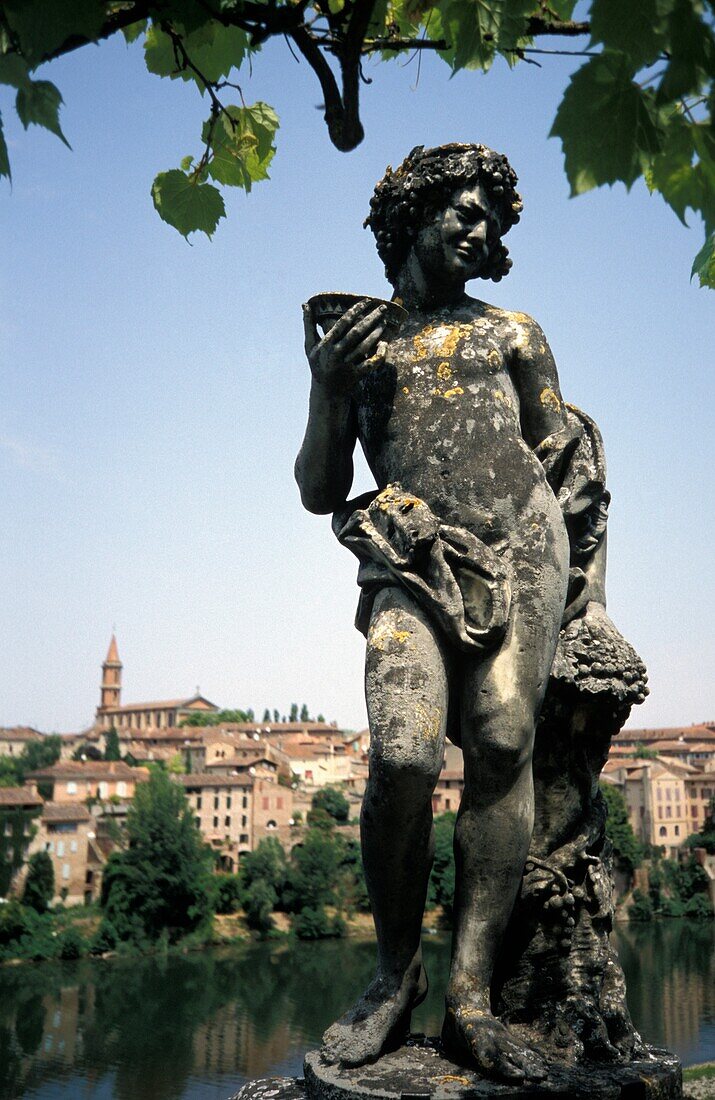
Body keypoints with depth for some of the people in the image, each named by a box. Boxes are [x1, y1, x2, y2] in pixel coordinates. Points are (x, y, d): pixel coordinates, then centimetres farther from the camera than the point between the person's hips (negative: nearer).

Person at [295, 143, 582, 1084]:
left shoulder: (514, 334, 20)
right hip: (412, 568, -1)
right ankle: (396, 973, -1)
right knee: (404, 758, -21)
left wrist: (501, 511, 14)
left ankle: (472, 997, -8)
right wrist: (328, 389, 0)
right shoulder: (349, 335, 18)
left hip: (519, 550, 1)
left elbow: (557, 449, 25)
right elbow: (318, 494, 13)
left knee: (502, 750, -12)